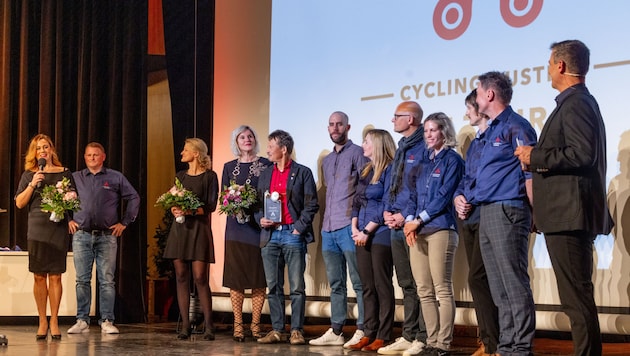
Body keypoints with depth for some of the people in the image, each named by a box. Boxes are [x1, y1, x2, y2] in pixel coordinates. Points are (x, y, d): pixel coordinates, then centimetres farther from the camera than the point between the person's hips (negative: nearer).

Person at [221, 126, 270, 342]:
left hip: (258, 226, -1)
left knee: (259, 279, -1)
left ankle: (255, 324, 7)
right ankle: (238, 325, 5)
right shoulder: (229, 167, 13)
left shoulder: (265, 165, 6)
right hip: (236, 227, 1)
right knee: (236, 278, 0)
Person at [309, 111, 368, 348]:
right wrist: (326, 223, 18)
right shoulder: (327, 161, 21)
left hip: (349, 227, -8)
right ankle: (335, 331, 14)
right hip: (329, 229, 8)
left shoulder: (357, 153, -2)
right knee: (336, 284, 10)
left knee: (358, 282, -5)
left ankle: (362, 331, -4)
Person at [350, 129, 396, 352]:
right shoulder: (365, 171, 17)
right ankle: (369, 334, 12)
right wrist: (354, 228, 2)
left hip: (380, 235, -8)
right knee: (367, 287, 8)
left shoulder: (389, 170, -7)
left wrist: (367, 231, -12)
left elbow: (387, 206, -13)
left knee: (382, 286, -5)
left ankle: (383, 337, -3)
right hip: (362, 236, 8)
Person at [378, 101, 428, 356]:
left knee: (420, 284, -6)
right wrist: (387, 211, 6)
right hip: (396, 225, 9)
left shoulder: (424, 147, -9)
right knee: (406, 285, 12)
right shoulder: (401, 149, 19)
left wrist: (406, 216, -16)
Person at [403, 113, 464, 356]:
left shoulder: (452, 159, 1)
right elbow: (414, 195, 17)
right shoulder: (424, 162, 20)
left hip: (440, 229, -7)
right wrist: (409, 220, -1)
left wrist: (419, 220, -11)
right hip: (418, 232, 7)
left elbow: (444, 196, -8)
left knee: (442, 290, -7)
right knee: (424, 292, 5)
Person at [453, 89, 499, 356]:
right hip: (468, 218, 9)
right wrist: (458, 197, 2)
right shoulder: (474, 143, 21)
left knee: (477, 279, -13)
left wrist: (471, 202, -17)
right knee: (479, 280, 9)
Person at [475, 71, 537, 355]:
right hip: (487, 214, 10)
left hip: (507, 212, -10)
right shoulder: (491, 130, 20)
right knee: (499, 288, 11)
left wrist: (536, 214, -15)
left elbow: (530, 174, -13)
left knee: (514, 284, -8)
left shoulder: (516, 126, -8)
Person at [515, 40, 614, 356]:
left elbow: (583, 153, -24)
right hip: (570, 214, 11)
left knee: (577, 297, -8)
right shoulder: (581, 102, 20)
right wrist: (537, 158, 15)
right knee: (577, 297, 13)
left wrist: (535, 157, -14)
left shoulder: (575, 103, -12)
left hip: (569, 214, -11)